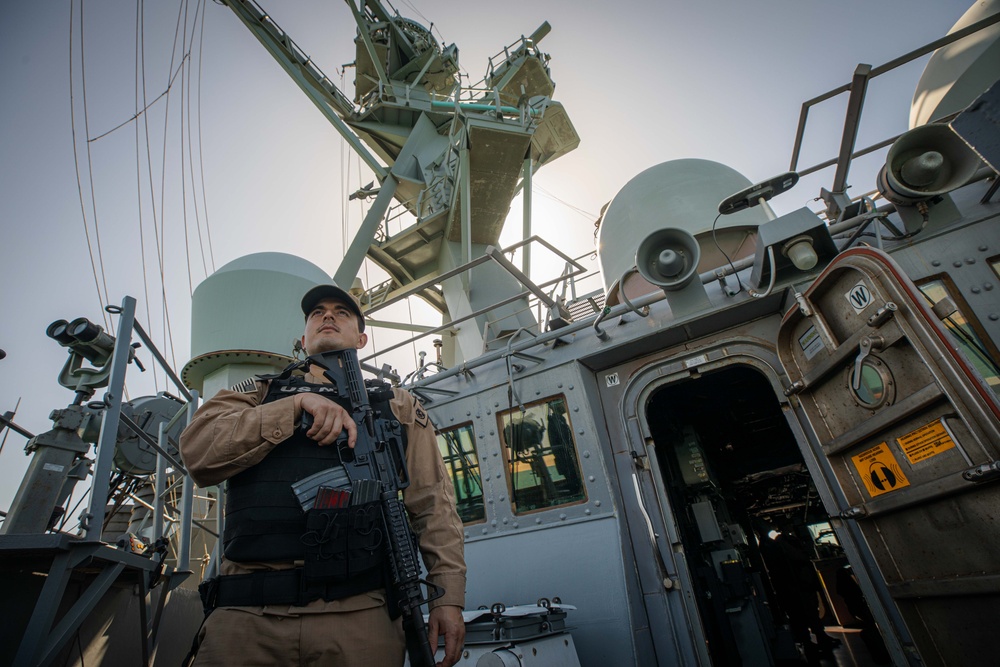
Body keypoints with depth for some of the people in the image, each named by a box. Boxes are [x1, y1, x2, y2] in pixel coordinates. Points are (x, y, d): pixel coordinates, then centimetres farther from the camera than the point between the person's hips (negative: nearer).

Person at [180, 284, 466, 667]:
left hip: (359, 615, 0)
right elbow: (196, 450, -3)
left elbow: (434, 504, 6)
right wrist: (298, 404, -12)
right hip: (246, 614, 1)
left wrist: (449, 595, -3)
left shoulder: (397, 406, 13)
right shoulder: (260, 393, 17)